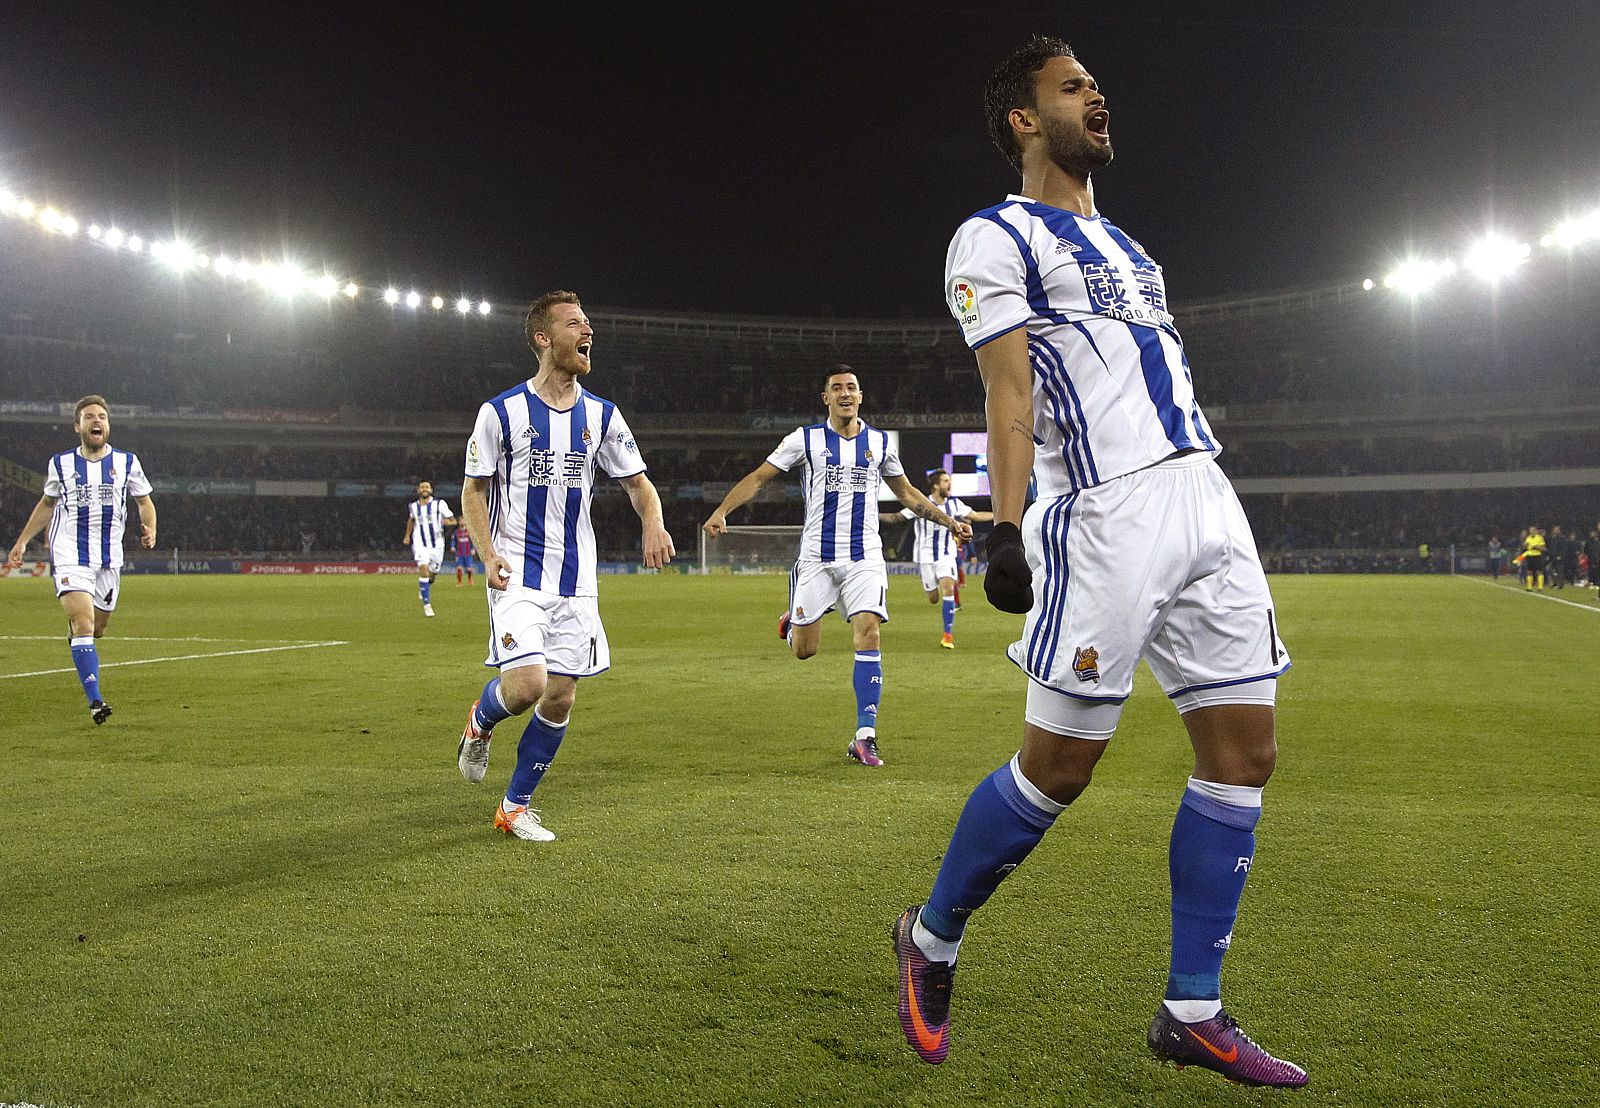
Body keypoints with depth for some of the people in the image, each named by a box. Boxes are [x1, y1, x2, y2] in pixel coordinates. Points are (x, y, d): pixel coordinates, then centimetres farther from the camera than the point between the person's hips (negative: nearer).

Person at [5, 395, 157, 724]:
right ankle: (95, 700, -20)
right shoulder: (60, 464, 5)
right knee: (83, 624, -18)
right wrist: (22, 541, 20)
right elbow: (47, 503, 21)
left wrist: (149, 529, -6)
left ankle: (75, 635, 49)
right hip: (70, 556, -2)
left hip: (109, 557, 2)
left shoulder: (127, 462, 5)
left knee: (96, 629, 10)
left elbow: (144, 501, 14)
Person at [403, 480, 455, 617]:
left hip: (437, 544, 0)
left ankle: (423, 587, 46)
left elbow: (454, 521, 2)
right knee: (424, 570, -17)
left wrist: (448, 522, -20)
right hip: (420, 544, 0)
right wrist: (407, 535, 21)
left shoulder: (440, 504, -2)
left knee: (433, 573, 10)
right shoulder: (413, 506, 6)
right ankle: (427, 605, -13)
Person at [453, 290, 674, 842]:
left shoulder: (602, 415, 6)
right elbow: (473, 491, 2)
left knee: (560, 698, 4)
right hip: (518, 575, -4)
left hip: (576, 579, 4)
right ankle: (479, 723, 16)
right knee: (528, 682, -21)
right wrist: (488, 555, -14)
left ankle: (515, 807, 21)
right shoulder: (501, 412, -4)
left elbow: (638, 482, 12)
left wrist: (653, 525, -11)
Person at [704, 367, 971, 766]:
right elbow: (757, 478, 0)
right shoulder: (806, 438, 1)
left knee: (869, 636, -17)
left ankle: (865, 736, -12)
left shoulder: (879, 442, 9)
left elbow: (908, 494, 21)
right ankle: (792, 621, 38)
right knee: (804, 650, -1)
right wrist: (721, 512, -14)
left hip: (864, 557, 1)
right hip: (817, 557, -1)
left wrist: (949, 521, 13)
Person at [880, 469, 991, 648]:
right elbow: (896, 517, -7)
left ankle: (948, 635, -12)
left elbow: (975, 516, 11)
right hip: (926, 556, -1)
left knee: (948, 589, -19)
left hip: (947, 555, 1)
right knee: (933, 598, 4)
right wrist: (876, 515, -22)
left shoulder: (954, 504, -1)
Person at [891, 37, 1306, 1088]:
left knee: (1244, 752, 3)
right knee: (1058, 765, -7)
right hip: (1105, 513, -8)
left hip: (1207, 499, 8)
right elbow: (1009, 393, -9)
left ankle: (1193, 1012, 13)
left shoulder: (1131, 249, 27)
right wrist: (1007, 530, -20)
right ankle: (932, 940, 17)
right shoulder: (995, 239, 3)